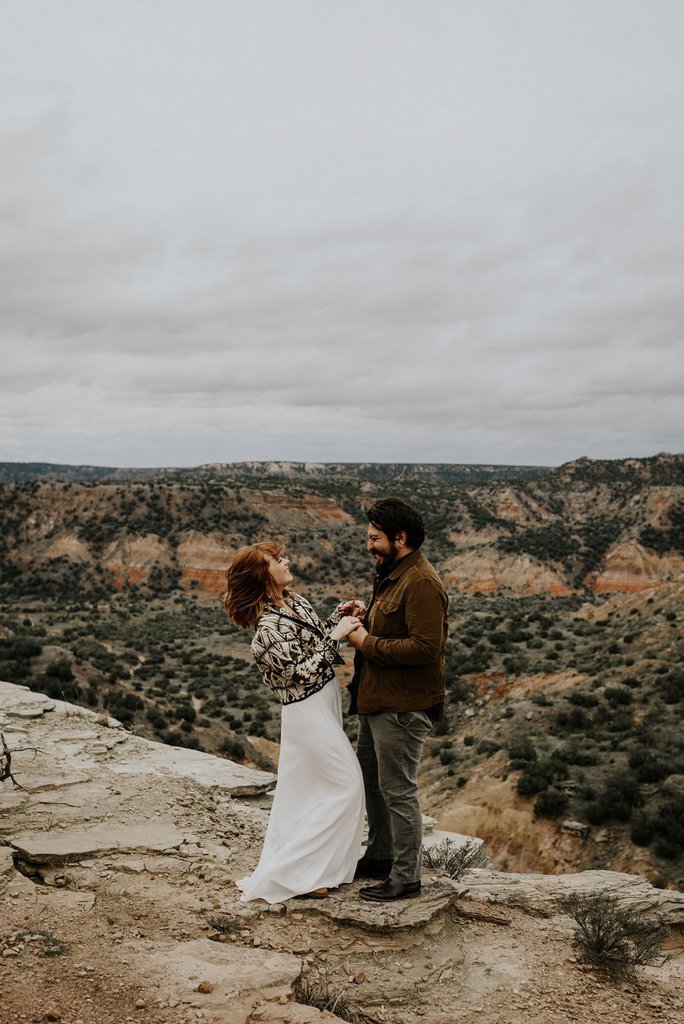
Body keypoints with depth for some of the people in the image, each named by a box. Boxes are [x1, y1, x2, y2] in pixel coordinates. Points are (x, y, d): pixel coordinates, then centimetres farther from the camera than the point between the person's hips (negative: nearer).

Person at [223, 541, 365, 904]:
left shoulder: (295, 601, 3)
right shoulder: (269, 627, -23)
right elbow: (303, 673, -22)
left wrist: (338, 616, 1)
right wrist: (336, 635, -24)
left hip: (325, 701, 9)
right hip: (309, 710, -9)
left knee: (304, 787, 17)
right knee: (347, 786, -2)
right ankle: (289, 873, 6)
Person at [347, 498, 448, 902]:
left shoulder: (422, 583, -21)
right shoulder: (392, 575, 13)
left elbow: (425, 648, -28)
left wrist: (368, 643, -19)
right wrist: (364, 619, 3)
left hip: (403, 706, -11)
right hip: (378, 700, 11)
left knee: (398, 789, 0)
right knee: (372, 780, 22)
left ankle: (406, 877, 14)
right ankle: (380, 856, 38)